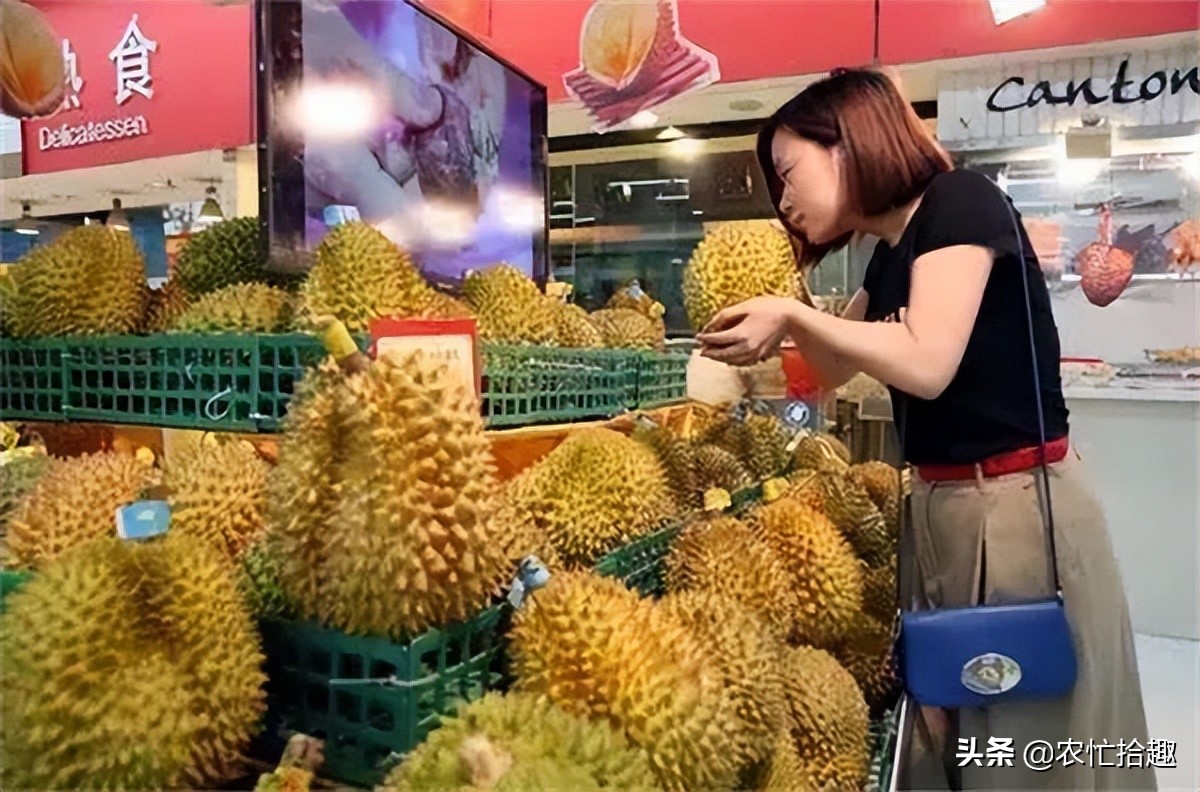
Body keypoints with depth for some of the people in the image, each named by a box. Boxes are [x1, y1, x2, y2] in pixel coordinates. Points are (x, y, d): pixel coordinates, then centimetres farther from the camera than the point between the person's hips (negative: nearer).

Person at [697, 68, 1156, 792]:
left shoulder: (962, 201, -11)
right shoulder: (887, 256, 12)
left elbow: (926, 363, -23)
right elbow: (838, 367, 23)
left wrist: (791, 314, -15)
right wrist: (783, 321, 6)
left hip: (1020, 503, -8)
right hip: (938, 503, 8)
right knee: (955, 721, 17)